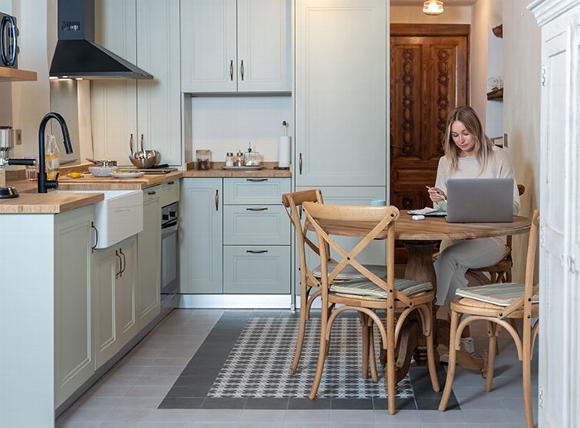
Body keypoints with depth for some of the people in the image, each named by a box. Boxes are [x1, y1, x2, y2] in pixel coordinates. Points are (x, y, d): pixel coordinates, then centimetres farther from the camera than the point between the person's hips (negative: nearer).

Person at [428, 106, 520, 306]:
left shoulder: (498, 157, 2)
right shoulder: (446, 162, 15)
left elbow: (513, 205, 0)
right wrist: (439, 201, -5)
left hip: (490, 236, -3)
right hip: (454, 236, 3)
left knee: (447, 258, -30)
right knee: (453, 267, -31)